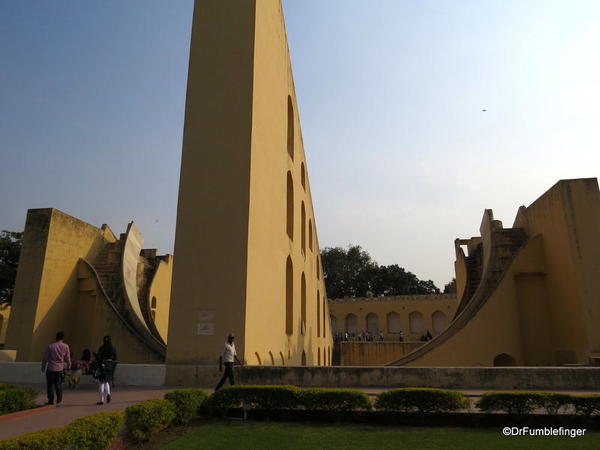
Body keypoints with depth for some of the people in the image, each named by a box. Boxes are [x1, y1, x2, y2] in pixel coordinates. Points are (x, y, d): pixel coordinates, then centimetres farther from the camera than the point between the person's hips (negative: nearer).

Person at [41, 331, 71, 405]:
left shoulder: (50, 346, -4)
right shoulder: (65, 346, -2)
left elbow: (45, 357, 2)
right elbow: (68, 358, 5)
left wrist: (43, 367, 15)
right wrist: (68, 366, 19)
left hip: (50, 368, -1)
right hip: (60, 368, 1)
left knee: (50, 384, 7)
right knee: (58, 383, 16)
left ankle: (51, 400, 7)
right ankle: (59, 396, -1)